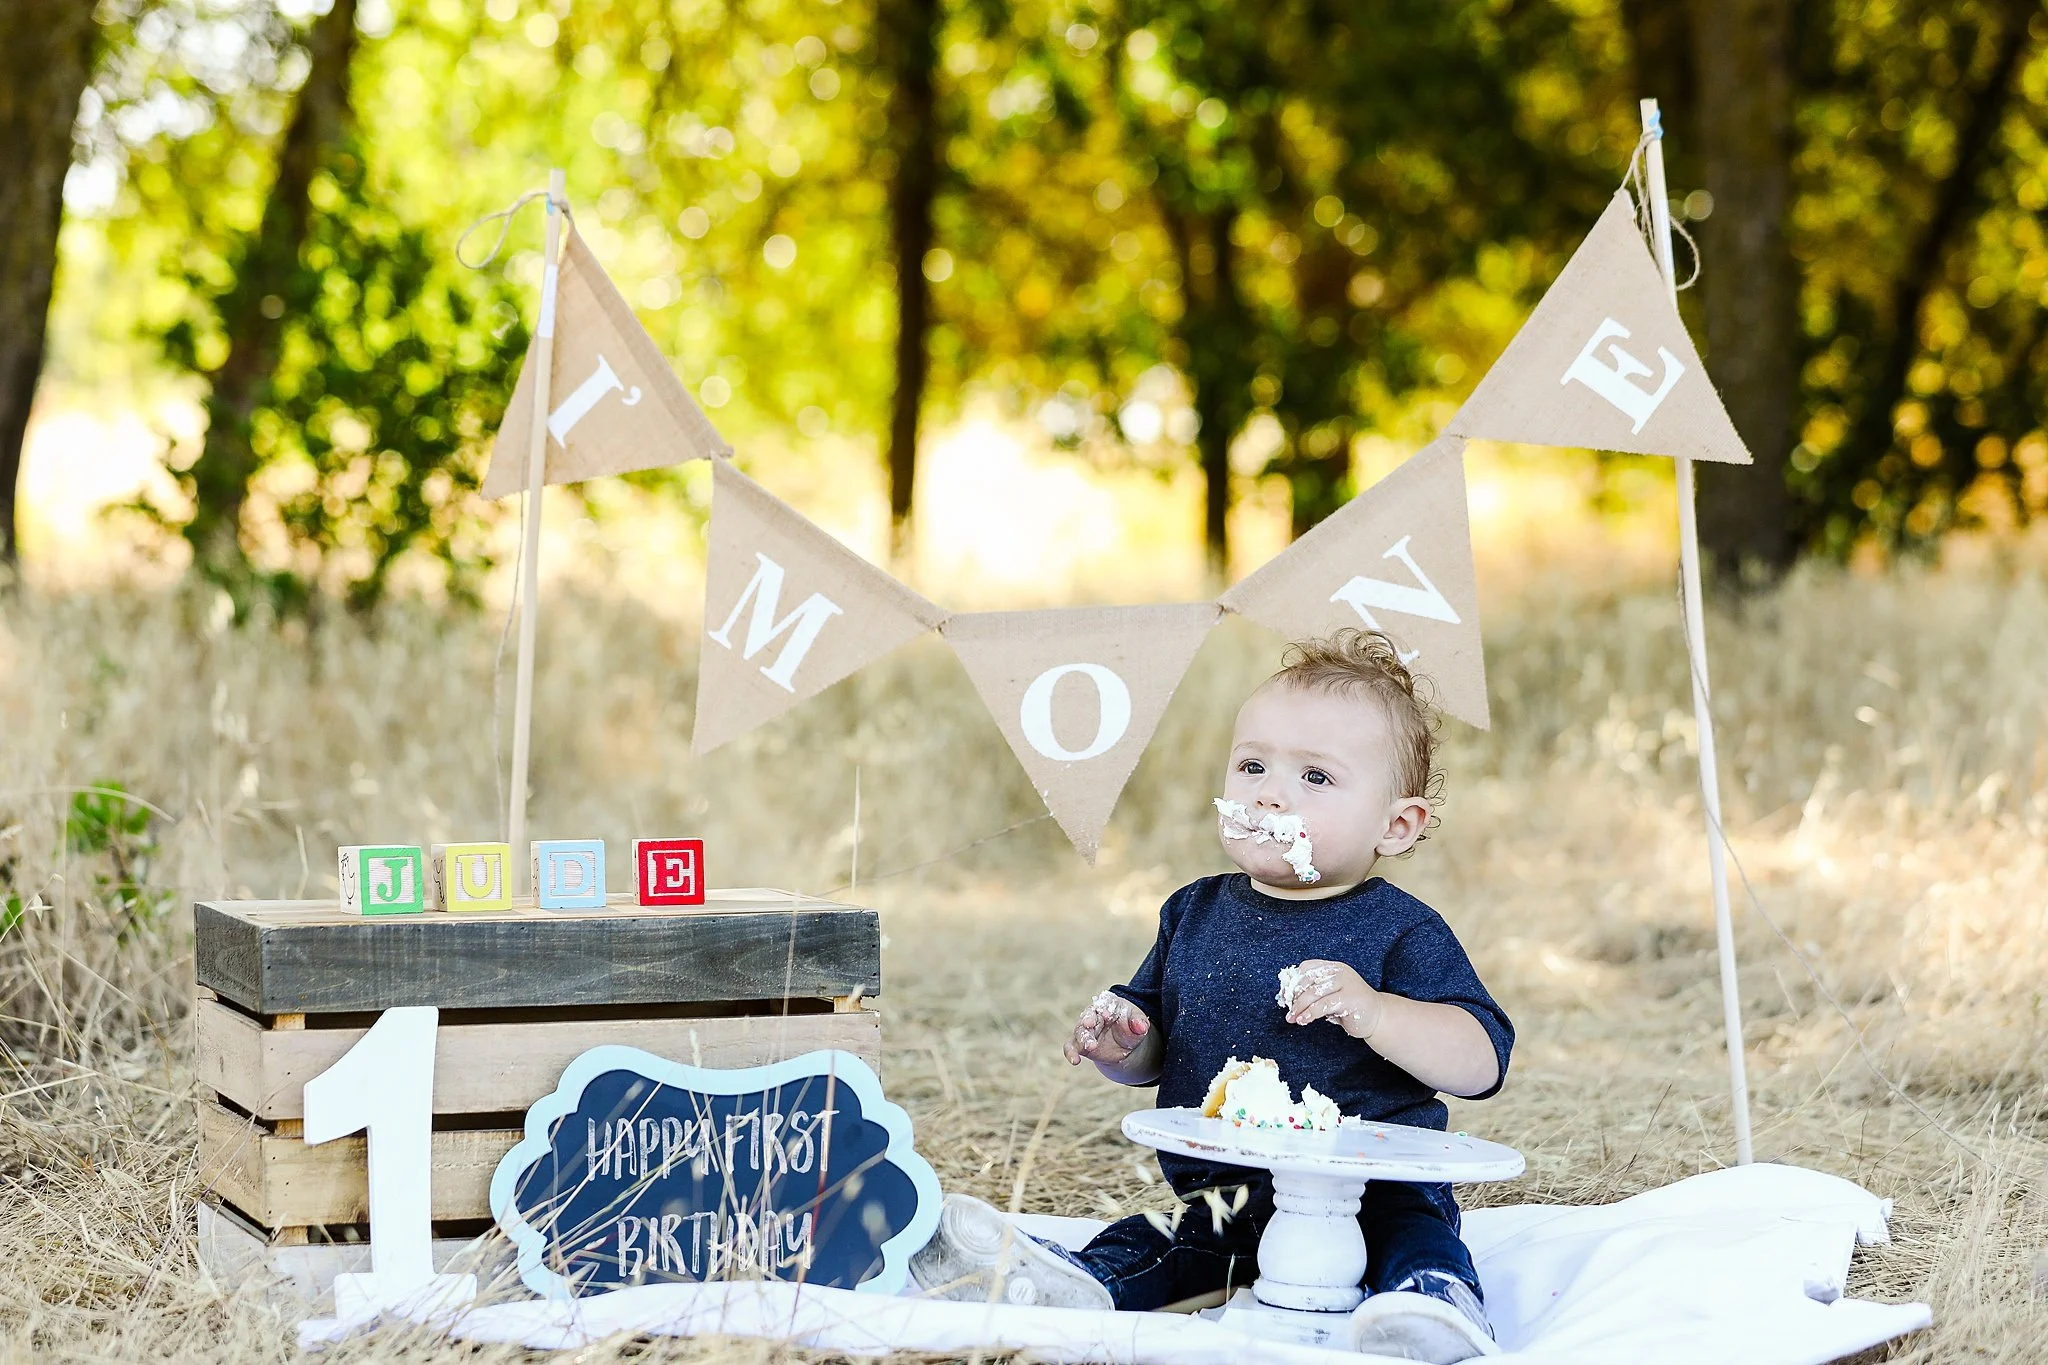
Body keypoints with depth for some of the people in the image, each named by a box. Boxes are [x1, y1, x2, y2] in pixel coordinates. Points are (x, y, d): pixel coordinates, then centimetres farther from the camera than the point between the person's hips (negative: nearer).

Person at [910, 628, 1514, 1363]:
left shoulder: (1400, 932, -5)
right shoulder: (1196, 914, 12)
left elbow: (1482, 1062, -16)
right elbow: (1155, 1053, 22)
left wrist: (1374, 1012, -32)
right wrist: (1119, 1044, -4)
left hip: (1371, 1198, -5)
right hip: (1221, 1199, 5)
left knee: (1418, 1240, -33)